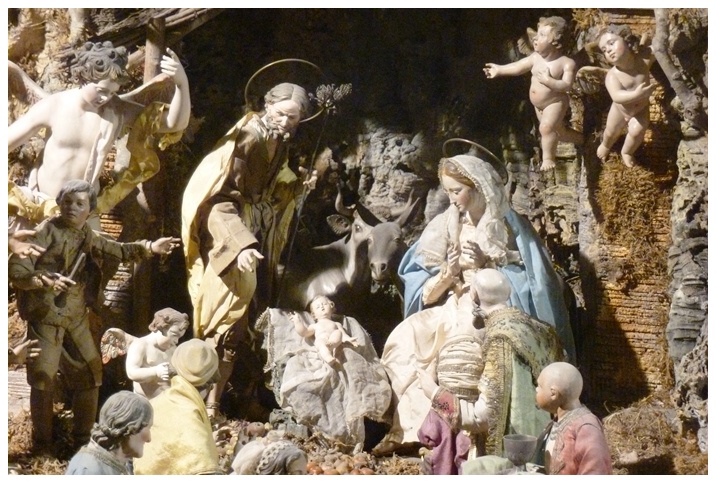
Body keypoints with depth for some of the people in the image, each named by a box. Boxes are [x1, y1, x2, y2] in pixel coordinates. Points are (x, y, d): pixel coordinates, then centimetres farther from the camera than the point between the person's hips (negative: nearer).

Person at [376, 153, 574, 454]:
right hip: (452, 312, 5)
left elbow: (527, 285, -6)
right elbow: (425, 296, 8)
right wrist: (448, 273, -12)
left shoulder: (508, 228, -1)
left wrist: (485, 267, -13)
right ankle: (407, 427, -23)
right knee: (404, 339, -23)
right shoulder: (446, 226, 10)